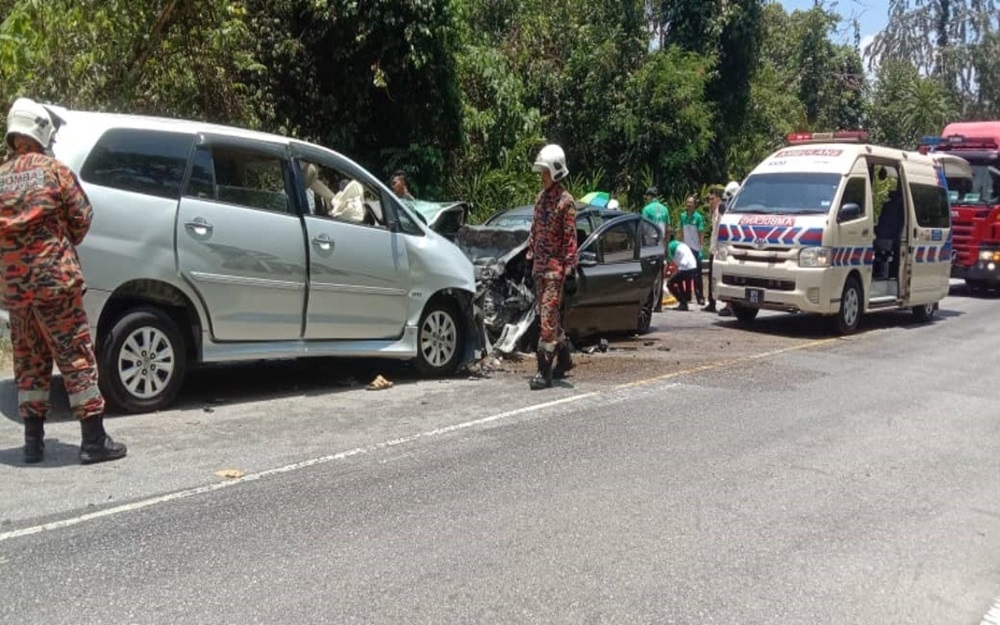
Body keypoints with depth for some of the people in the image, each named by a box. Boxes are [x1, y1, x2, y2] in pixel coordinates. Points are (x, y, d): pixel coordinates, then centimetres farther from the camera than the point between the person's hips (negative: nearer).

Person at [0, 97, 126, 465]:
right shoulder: (54, 171, -4)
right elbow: (82, 218, 0)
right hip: (55, 280, -5)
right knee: (76, 358, -1)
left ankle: (33, 443, 17)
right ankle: (93, 440, 1)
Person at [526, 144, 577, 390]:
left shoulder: (565, 201, -9)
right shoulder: (540, 198, 14)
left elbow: (570, 238, -12)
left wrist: (570, 267, -16)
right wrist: (530, 257, 15)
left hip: (555, 267, -8)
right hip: (539, 265, 8)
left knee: (548, 316, -12)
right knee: (549, 316, 15)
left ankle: (545, 371, -11)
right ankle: (564, 358, 31)